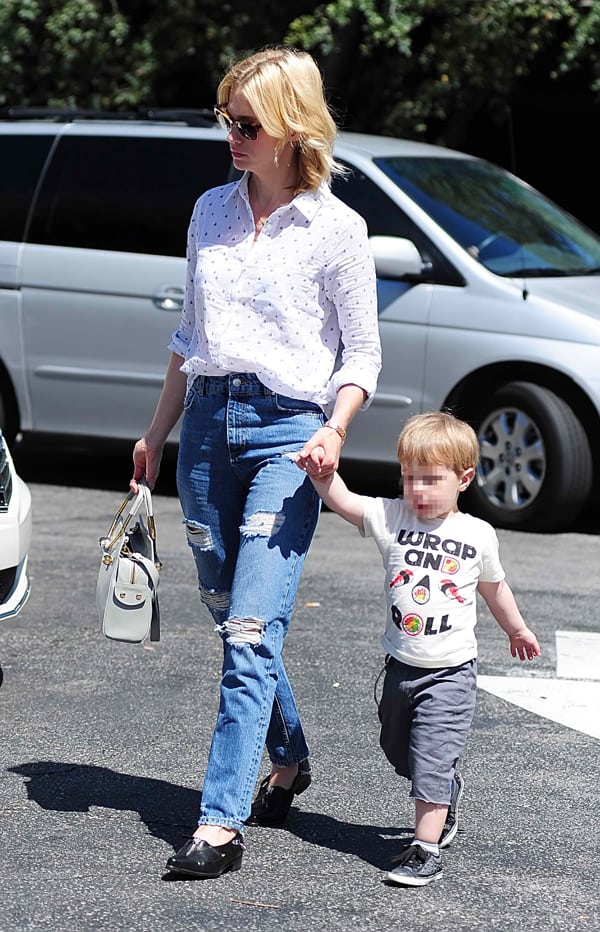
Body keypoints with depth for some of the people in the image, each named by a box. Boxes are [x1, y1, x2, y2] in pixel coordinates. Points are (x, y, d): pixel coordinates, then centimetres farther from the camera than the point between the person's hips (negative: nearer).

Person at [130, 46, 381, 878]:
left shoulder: (336, 229, -4)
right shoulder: (212, 211, 11)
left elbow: (363, 352, 0)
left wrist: (334, 431, -16)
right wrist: (158, 432, 18)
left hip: (288, 430, -6)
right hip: (209, 419, 6)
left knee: (252, 630, -13)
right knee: (230, 616, 12)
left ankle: (221, 823, -15)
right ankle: (289, 761, 34)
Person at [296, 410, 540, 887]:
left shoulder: (478, 535, -4)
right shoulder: (392, 518, -4)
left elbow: (493, 586, 14)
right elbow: (344, 500, -17)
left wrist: (517, 629, 28)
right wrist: (321, 472, -36)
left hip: (451, 671, -4)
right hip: (401, 665, 4)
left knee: (431, 760, -11)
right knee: (398, 749, 21)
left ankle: (426, 850, -6)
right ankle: (448, 794, 47)